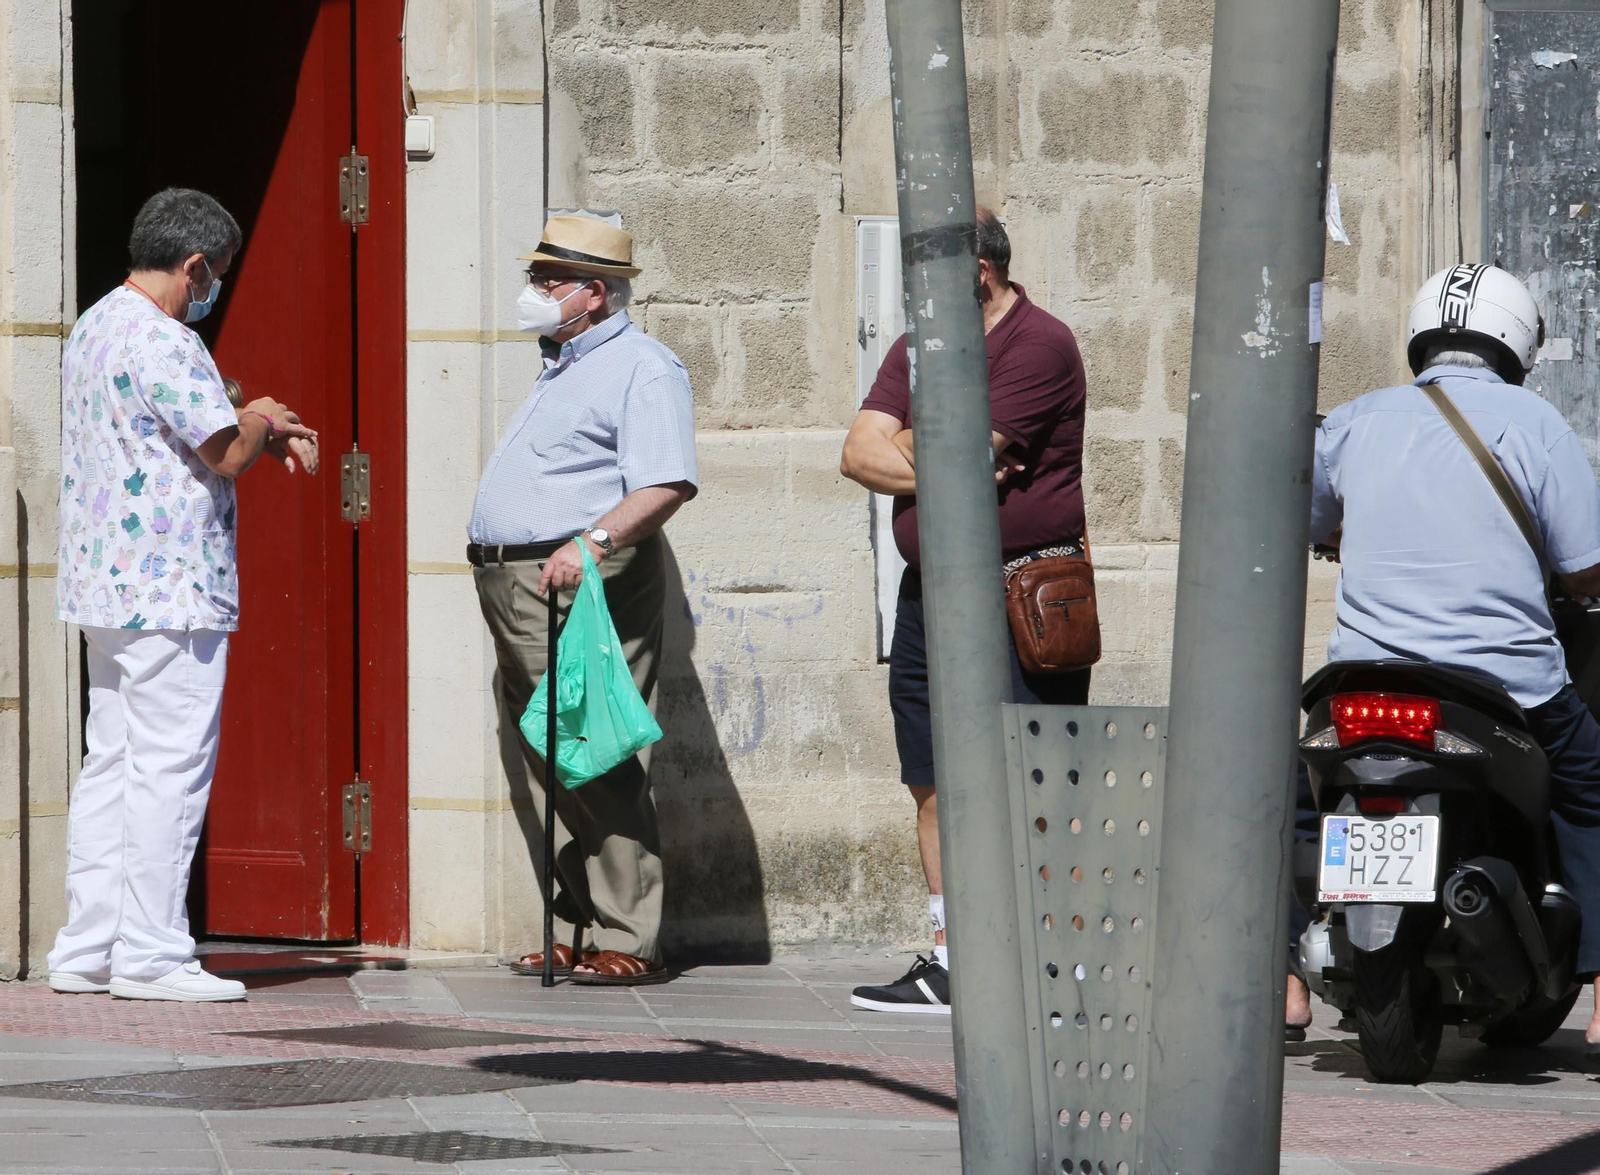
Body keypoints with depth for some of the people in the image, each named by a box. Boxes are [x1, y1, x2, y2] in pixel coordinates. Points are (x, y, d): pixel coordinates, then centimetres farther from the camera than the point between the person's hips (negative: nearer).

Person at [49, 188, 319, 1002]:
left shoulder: (93, 329, 15)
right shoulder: (161, 341, -17)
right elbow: (225, 453, -16)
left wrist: (264, 434, 15)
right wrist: (261, 422, 4)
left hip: (105, 583, 10)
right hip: (170, 589, -10)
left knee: (111, 765, 11)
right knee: (169, 770, -6)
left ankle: (87, 949, 12)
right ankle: (150, 956, -6)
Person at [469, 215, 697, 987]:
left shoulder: (641, 369, -8)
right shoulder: (563, 370, 24)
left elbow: (666, 485, -21)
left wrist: (592, 543, -32)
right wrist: (495, 565, 21)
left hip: (586, 583, -10)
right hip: (512, 589, 10)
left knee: (600, 765, -12)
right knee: (549, 767, 8)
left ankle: (628, 942, -12)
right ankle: (576, 933, 11)